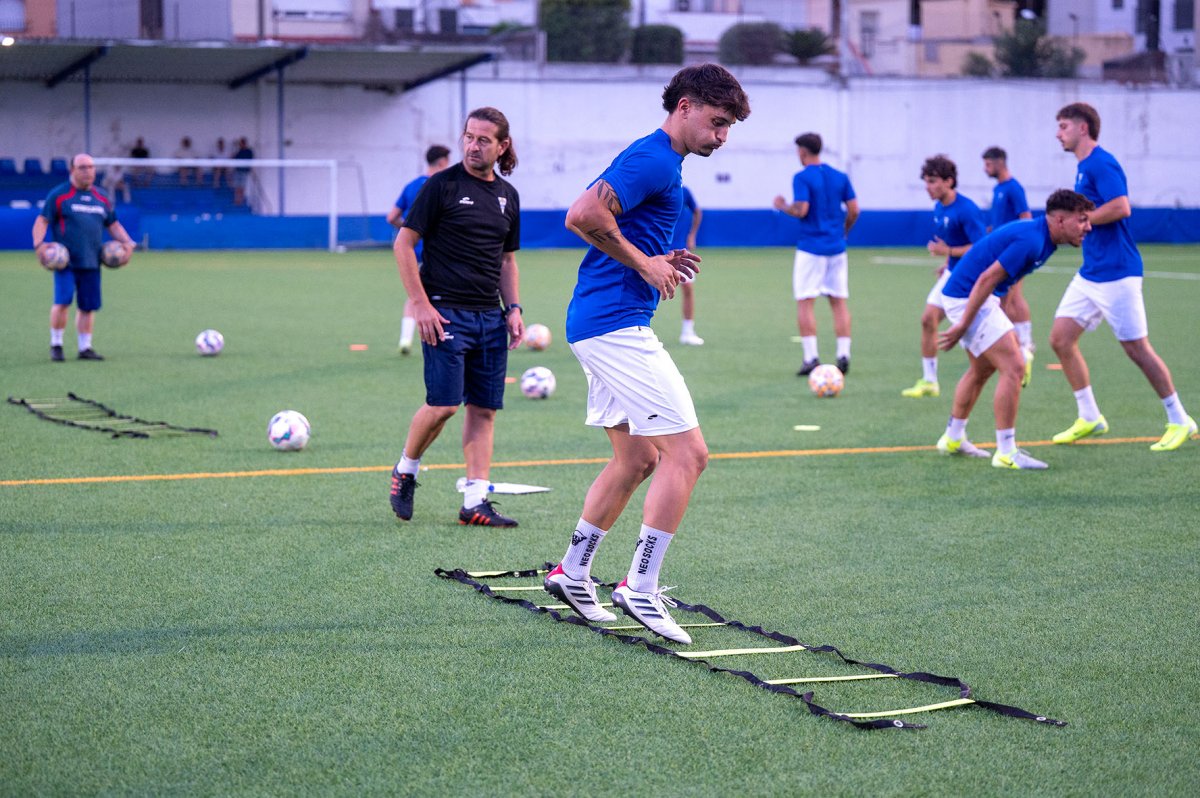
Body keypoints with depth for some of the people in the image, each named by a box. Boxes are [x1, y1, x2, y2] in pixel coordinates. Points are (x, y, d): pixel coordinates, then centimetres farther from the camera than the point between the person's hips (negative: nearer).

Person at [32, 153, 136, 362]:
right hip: (65, 260, -5)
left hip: (91, 263, 5)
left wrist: (127, 242, 10)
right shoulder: (59, 195, 1)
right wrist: (38, 244, -16)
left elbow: (113, 225, 25)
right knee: (63, 301, -15)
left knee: (88, 306, 4)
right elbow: (42, 221, -1)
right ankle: (56, 344, 0)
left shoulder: (101, 198, 16)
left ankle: (85, 347, 15)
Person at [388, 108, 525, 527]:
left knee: (484, 409, 2)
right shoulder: (442, 185, -5)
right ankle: (404, 471, 14)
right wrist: (421, 304, -11)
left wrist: (513, 309, 10)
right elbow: (404, 244, -5)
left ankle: (475, 502, 5)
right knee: (443, 404, -11)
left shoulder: (507, 195, 13)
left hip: (490, 317, 6)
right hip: (445, 313, -6)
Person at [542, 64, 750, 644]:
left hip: (600, 326, 11)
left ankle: (572, 573, 23)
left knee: (637, 459, 17)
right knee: (687, 452, -10)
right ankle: (640, 589, -9)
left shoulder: (659, 161, 19)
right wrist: (644, 264, -14)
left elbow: (608, 228, 25)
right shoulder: (653, 159, -14)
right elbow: (583, 216, -24)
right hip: (616, 324, -11)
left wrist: (659, 261, 10)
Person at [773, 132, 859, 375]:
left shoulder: (802, 177, -8)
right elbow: (854, 210, 6)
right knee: (839, 302, 8)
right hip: (837, 247, 5)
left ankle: (811, 358, -6)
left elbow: (801, 210, -17)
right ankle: (843, 355, 2)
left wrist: (783, 206, 2)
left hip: (811, 248, -5)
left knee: (805, 302, 0)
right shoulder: (840, 177, 8)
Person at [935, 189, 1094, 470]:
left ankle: (953, 438, 36)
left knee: (982, 368, 24)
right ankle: (1006, 452, -8)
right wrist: (963, 325, -21)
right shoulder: (1031, 241, -23)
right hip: (966, 297, -11)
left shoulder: (1037, 235, 8)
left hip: (962, 294, 11)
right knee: (1013, 367, -12)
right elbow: (986, 279, -25)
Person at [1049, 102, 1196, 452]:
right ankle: (1089, 417, 14)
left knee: (1137, 347, -4)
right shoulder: (1084, 167, 14)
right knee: (1060, 339, 4)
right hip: (1089, 274, 10)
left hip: (1116, 273, -10)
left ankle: (1180, 421, 9)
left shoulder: (1101, 163, -15)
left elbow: (1121, 207, -27)